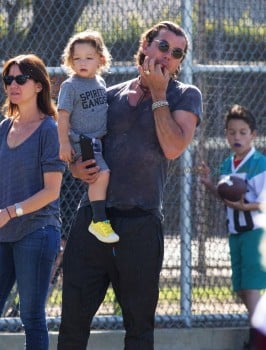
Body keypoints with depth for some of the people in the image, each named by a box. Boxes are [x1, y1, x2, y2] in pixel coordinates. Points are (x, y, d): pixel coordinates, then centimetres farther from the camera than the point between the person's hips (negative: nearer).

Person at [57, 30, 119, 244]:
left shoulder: (100, 82, 11)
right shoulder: (70, 86, -10)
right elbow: (63, 115, -12)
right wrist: (64, 143, -17)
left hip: (101, 139, 8)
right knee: (101, 173, -23)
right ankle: (99, 221, -20)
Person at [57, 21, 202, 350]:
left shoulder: (185, 96, 6)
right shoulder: (111, 95, 15)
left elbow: (173, 148, -11)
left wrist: (158, 94, -5)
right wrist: (76, 168, 0)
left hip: (141, 223, -3)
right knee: (73, 321, 0)